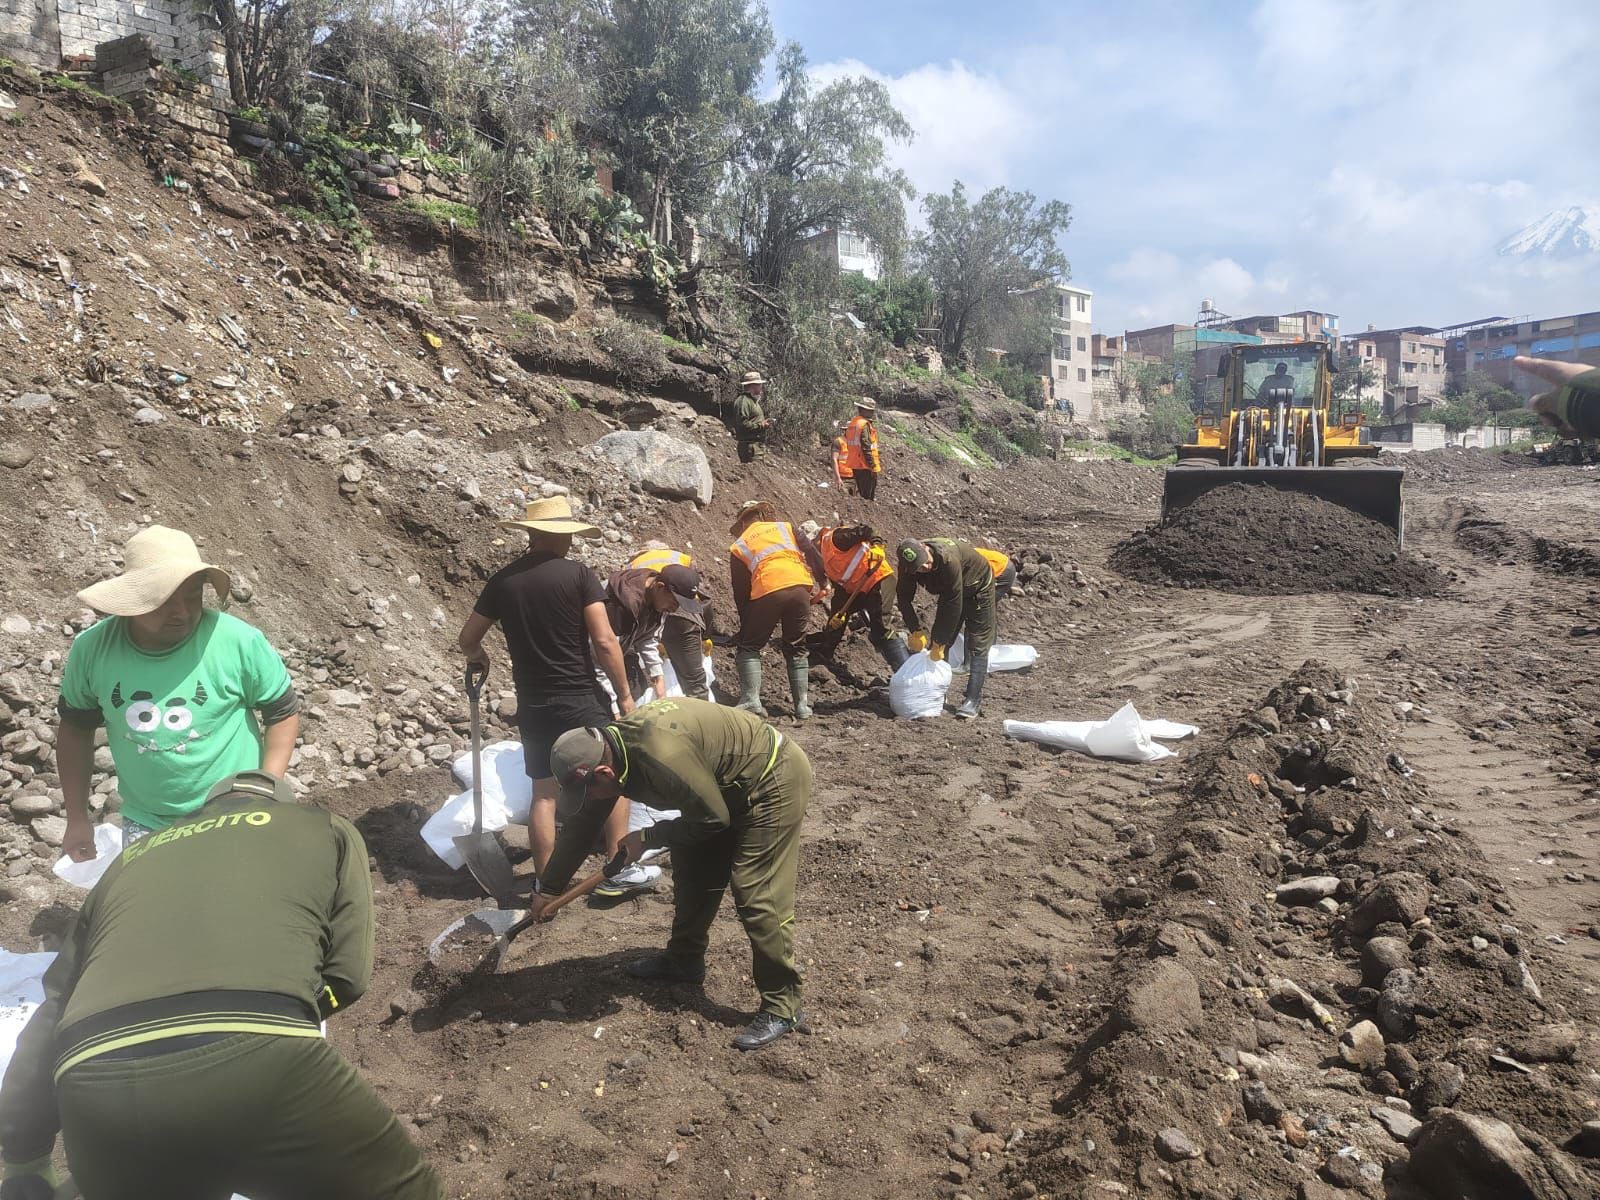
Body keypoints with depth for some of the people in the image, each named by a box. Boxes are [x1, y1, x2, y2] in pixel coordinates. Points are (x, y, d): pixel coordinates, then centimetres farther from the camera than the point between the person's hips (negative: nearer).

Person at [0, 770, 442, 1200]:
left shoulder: (131, 859, 35)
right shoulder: (328, 830, 25)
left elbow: (51, 1013, 36)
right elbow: (348, 975, 16)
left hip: (94, 1084, 5)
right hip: (258, 1058, -4)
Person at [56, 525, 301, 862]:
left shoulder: (239, 642, -22)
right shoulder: (92, 649, -13)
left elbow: (283, 711, -7)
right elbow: (76, 726, 4)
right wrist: (77, 818, 4)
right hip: (145, 824, 2)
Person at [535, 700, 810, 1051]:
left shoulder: (661, 757, -35)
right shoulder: (610, 749, -5)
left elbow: (713, 819, -23)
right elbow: (581, 825, 8)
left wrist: (648, 839, -11)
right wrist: (548, 889, 16)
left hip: (774, 781, -10)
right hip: (730, 787, 10)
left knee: (756, 895, -11)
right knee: (691, 868, 16)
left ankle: (781, 1007, 0)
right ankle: (684, 960, 35)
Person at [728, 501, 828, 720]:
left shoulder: (738, 547, 21)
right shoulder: (785, 527, 25)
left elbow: (740, 592, 19)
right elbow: (813, 554, 14)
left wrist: (745, 626, 26)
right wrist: (822, 583, 22)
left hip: (766, 592, -2)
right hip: (800, 587, 2)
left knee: (748, 647, 15)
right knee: (796, 648, 20)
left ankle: (751, 700, -1)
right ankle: (802, 704, 17)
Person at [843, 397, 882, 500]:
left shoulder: (852, 423, 14)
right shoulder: (865, 425, -15)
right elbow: (866, 448, -21)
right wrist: (873, 466, -18)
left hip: (855, 465, 9)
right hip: (865, 466, -9)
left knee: (862, 493, 16)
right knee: (868, 496, -4)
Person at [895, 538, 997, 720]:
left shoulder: (948, 559, -43)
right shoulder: (908, 565, -24)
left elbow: (953, 604, -39)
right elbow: (904, 597, -11)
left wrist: (939, 643, -32)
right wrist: (915, 631, -20)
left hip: (978, 588, -6)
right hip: (949, 590, 6)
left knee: (978, 646, -10)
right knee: (940, 641, 4)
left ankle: (972, 700, -10)